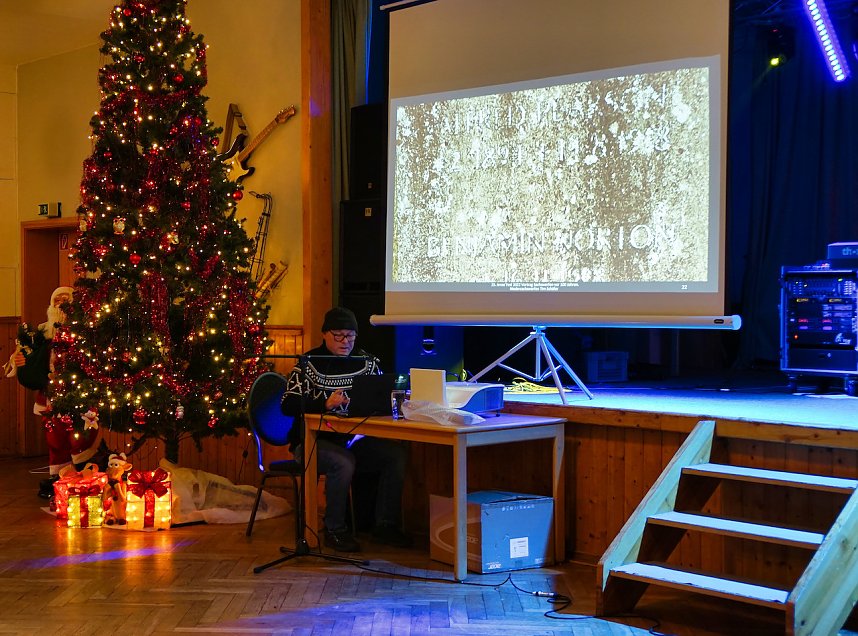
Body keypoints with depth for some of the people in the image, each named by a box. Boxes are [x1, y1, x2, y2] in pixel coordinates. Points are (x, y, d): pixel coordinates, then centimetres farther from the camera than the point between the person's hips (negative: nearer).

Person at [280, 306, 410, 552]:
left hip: (355, 439, 4)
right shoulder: (308, 363, -1)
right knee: (343, 462, -34)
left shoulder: (367, 362, 12)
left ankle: (385, 525, -7)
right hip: (314, 440, -4)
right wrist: (325, 404, -24)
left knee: (397, 452, -19)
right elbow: (287, 405, -11)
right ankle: (335, 530, -13)